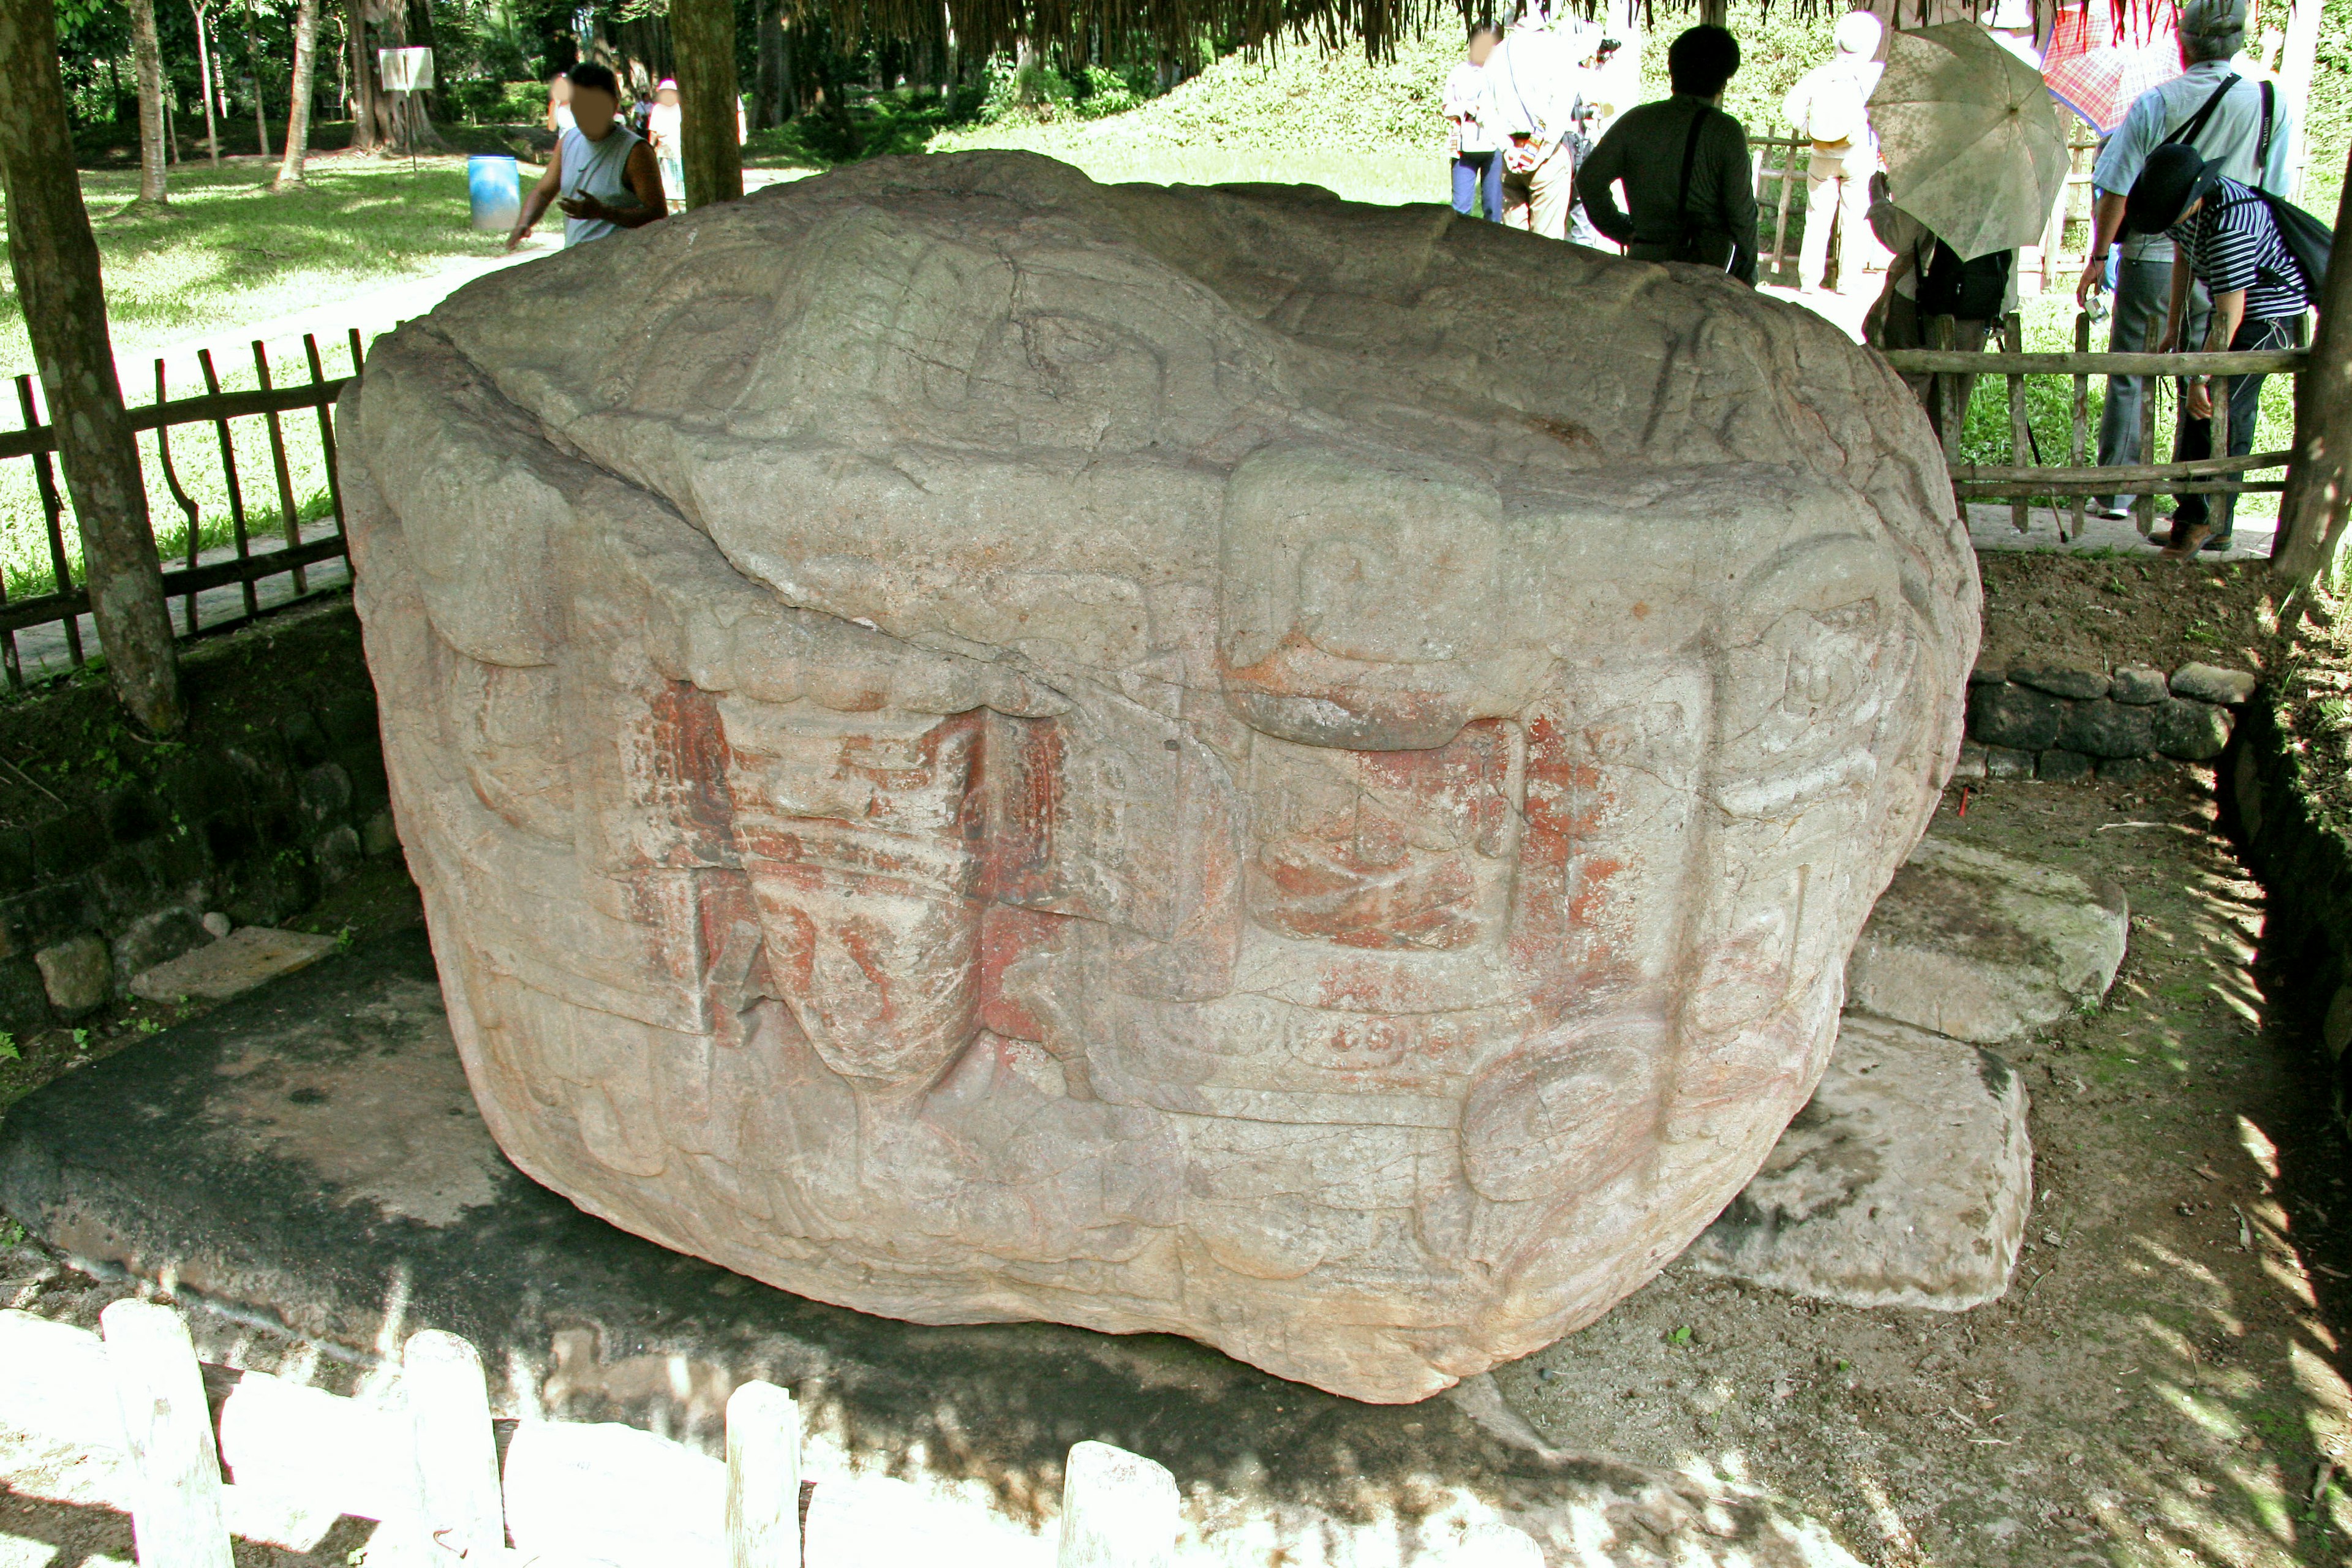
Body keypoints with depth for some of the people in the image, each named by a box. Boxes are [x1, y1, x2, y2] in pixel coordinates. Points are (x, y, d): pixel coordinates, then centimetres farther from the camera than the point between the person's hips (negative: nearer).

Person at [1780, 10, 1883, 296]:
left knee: (1817, 218, 7)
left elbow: (1790, 107, -8)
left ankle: (1809, 279, 6)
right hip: (1859, 156, -2)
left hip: (1823, 156, 2)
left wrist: (1808, 130, 4)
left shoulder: (1819, 74, -2)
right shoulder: (1876, 73, -7)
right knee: (1855, 219, 7)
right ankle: (1848, 280, 8)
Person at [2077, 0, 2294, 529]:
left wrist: (2099, 256, 3)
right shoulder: (2272, 106, -1)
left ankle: (2113, 494, 7)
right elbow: (2273, 197, 3)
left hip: (2151, 258, -1)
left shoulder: (2154, 104, -7)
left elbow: (2116, 189, -7)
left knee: (2127, 379, 7)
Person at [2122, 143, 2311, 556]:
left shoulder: (2229, 224, -33)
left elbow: (2229, 314, -33)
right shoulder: (2180, 204, -6)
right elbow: (2183, 259, 13)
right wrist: (2173, 329, 14)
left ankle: (2198, 518, -7)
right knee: (2234, 415, 10)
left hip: (2269, 314, -9)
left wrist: (2200, 377, -32)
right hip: (2232, 306, 9)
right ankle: (2215, 528, 15)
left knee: (2212, 408, -15)